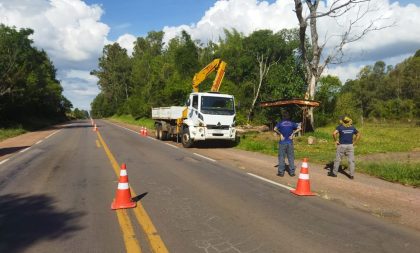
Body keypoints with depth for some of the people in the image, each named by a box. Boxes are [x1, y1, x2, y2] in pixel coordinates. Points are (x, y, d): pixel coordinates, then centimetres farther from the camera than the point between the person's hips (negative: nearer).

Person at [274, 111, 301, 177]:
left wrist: (280, 134, -7)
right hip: (290, 142, 2)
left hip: (282, 142, -2)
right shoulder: (292, 123, 5)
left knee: (281, 157, 4)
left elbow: (275, 129, -17)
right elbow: (299, 128, -3)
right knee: (291, 157, 7)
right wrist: (293, 133, -1)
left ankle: (281, 172, 5)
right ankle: (292, 172, 9)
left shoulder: (280, 123, -1)